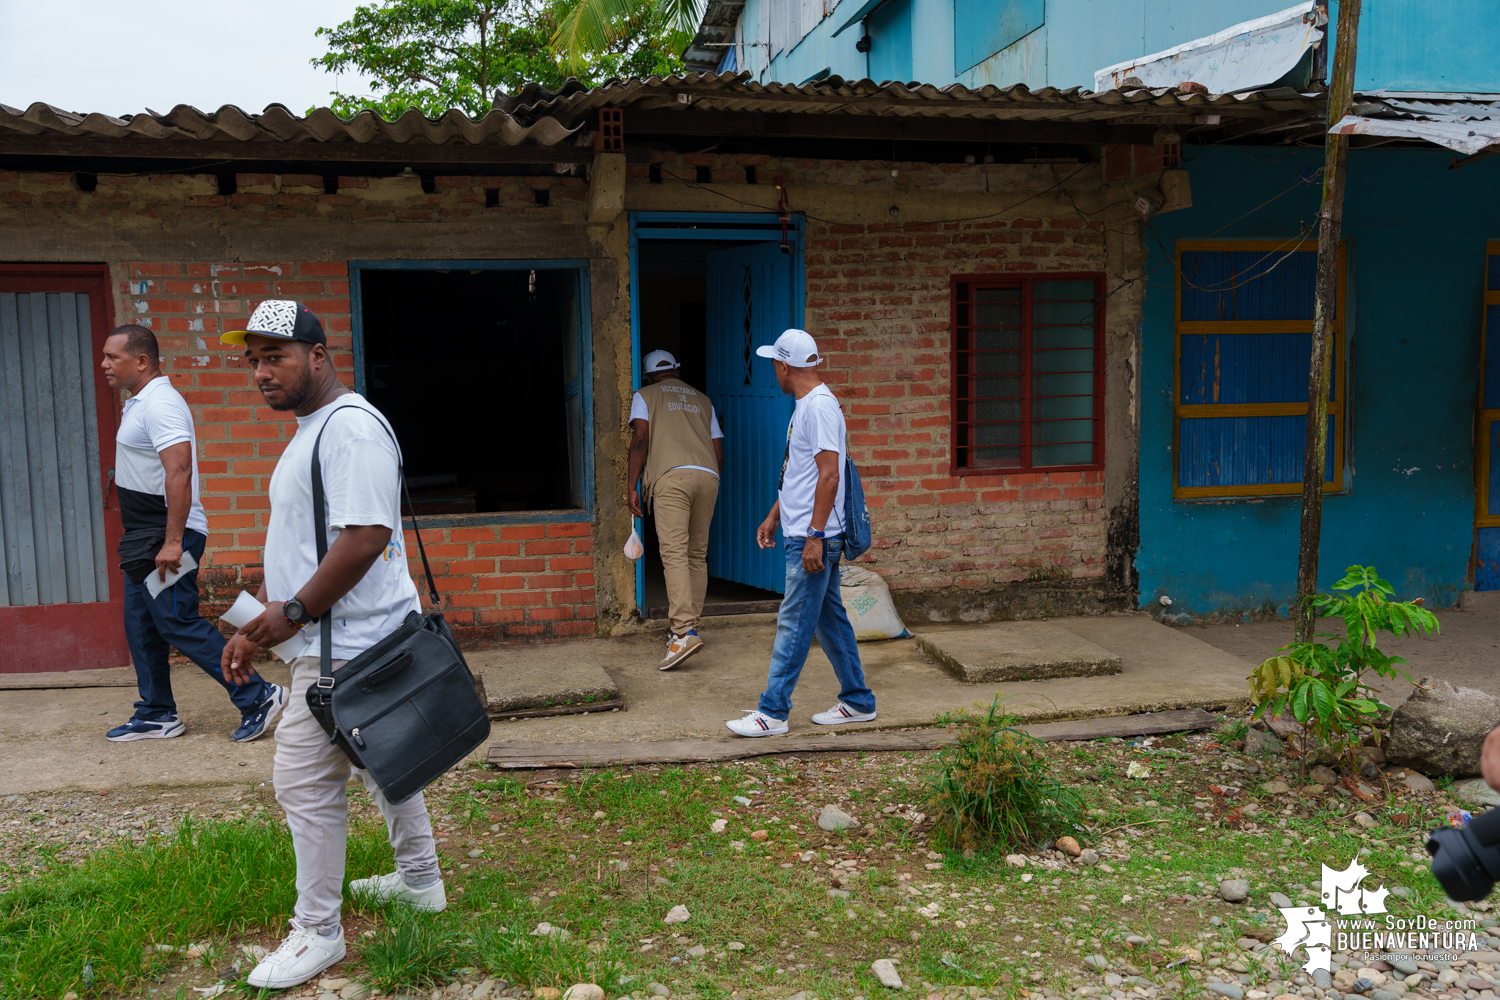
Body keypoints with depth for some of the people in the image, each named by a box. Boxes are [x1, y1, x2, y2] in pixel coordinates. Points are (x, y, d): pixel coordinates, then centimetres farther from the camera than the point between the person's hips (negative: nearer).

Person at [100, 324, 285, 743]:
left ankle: (257, 695, -5)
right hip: (144, 537, 11)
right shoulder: (139, 403, 17)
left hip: (166, 537, -11)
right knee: (141, 626, 13)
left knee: (179, 624, -10)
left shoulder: (160, 404, -17)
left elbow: (179, 472, -26)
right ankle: (157, 715, 23)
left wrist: (172, 541, -30)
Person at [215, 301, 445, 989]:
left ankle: (317, 933, 11)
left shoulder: (351, 427, -18)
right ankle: (419, 880, 36)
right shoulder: (312, 429, 17)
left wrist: (295, 611, -19)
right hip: (354, 639, 10)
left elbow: (365, 537, -26)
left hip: (346, 647, -10)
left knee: (306, 782, -3)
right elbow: (298, 542, 22)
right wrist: (259, 623, 19)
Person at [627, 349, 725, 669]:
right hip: (708, 476, 5)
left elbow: (640, 440, 1)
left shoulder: (644, 396, 16)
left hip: (672, 476, -5)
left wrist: (632, 487, 2)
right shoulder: (702, 400, 29)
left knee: (674, 554, -13)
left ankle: (684, 633, -24)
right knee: (698, 555, 12)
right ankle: (689, 626, 18)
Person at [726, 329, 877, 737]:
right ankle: (857, 701, 23)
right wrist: (773, 517, 25)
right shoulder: (805, 406, 16)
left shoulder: (820, 406, -16)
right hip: (805, 535, 10)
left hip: (813, 538, -10)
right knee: (829, 619, 14)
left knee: (794, 623, -5)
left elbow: (829, 476, -22)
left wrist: (814, 536, -24)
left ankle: (773, 712, 1)